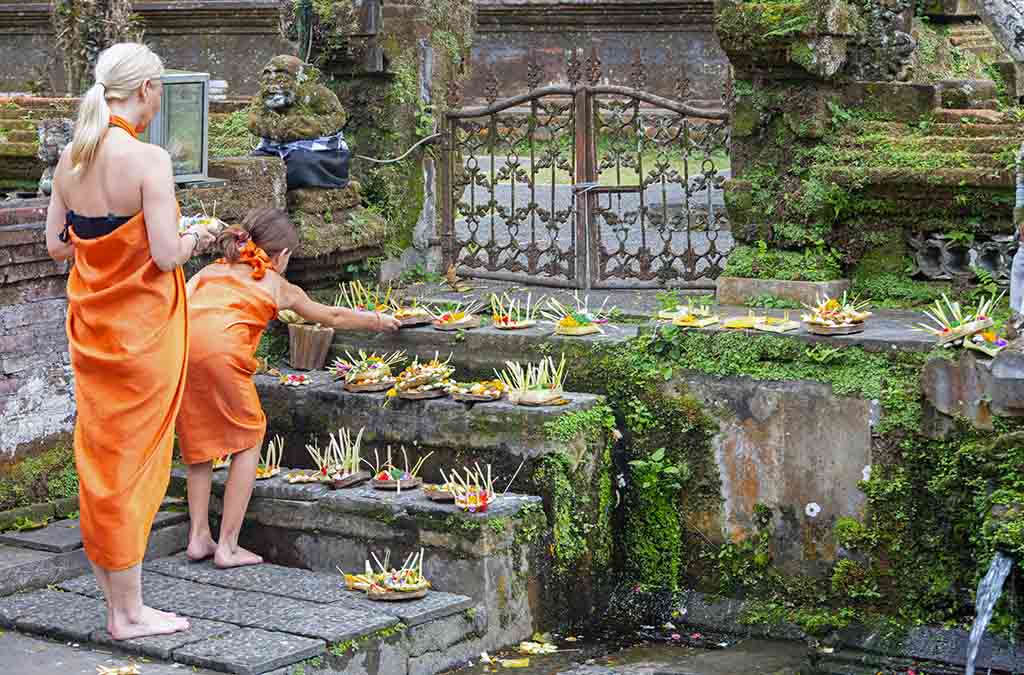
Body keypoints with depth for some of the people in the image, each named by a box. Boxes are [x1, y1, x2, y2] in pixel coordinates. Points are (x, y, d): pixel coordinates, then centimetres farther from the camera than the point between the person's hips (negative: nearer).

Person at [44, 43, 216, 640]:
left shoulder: (71, 159, 3)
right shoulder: (149, 160, -18)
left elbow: (56, 244, 8)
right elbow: (166, 255, -21)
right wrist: (194, 239, -1)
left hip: (90, 322, 6)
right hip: (142, 323, -6)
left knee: (101, 453, 12)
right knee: (134, 459, 2)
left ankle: (117, 600, 22)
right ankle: (129, 613, 10)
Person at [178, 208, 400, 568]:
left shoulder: (211, 270, 32)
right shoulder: (279, 286, 27)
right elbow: (333, 317, 42)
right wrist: (376, 321, 57)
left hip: (176, 339, 4)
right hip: (220, 348, -4)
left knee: (199, 438, 21)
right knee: (248, 437, 13)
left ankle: (199, 536, 20)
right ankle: (227, 546, 10)